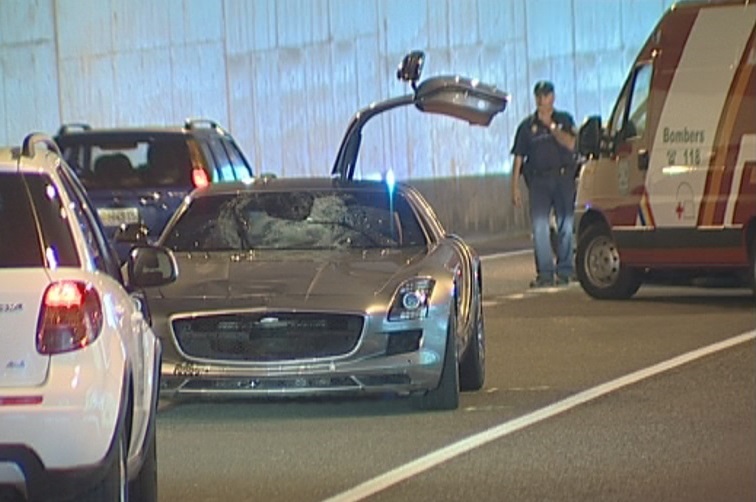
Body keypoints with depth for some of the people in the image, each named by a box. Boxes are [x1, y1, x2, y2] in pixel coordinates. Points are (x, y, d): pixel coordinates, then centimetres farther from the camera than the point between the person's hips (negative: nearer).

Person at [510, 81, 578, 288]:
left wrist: (551, 126, -8)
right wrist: (515, 187, 3)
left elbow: (571, 144, -7)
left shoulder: (564, 120, 10)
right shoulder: (527, 125, 11)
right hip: (538, 179, 0)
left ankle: (564, 271, 7)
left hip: (563, 177, 0)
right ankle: (545, 273, -4)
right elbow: (518, 158, 9)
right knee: (539, 226, -8)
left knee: (565, 224, -1)